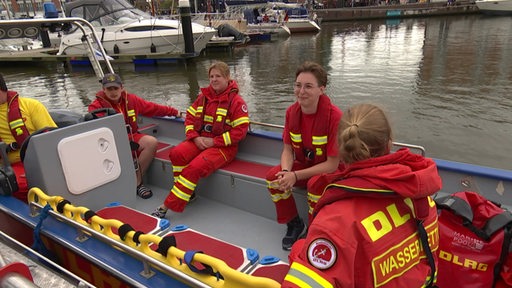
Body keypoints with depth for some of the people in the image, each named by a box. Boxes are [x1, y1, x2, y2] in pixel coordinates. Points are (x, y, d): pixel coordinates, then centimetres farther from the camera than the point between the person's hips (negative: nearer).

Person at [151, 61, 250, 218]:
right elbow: (190, 117, 12)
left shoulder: (236, 101, -6)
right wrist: (195, 137, -7)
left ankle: (166, 207, -20)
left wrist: (214, 141, -16)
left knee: (195, 167, -28)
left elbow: (240, 131, -12)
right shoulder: (204, 96, 11)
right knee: (176, 153, -23)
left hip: (223, 146, -5)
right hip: (200, 140, 6)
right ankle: (188, 192, -8)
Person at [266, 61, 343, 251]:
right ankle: (294, 224, 4)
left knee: (315, 184, -35)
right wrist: (286, 171, -24)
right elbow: (288, 149, -1)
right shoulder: (291, 112, -9)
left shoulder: (334, 116, -26)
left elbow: (332, 165, -23)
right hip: (303, 165, 5)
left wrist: (296, 176, -26)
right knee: (273, 176, -18)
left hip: (331, 171, -5)